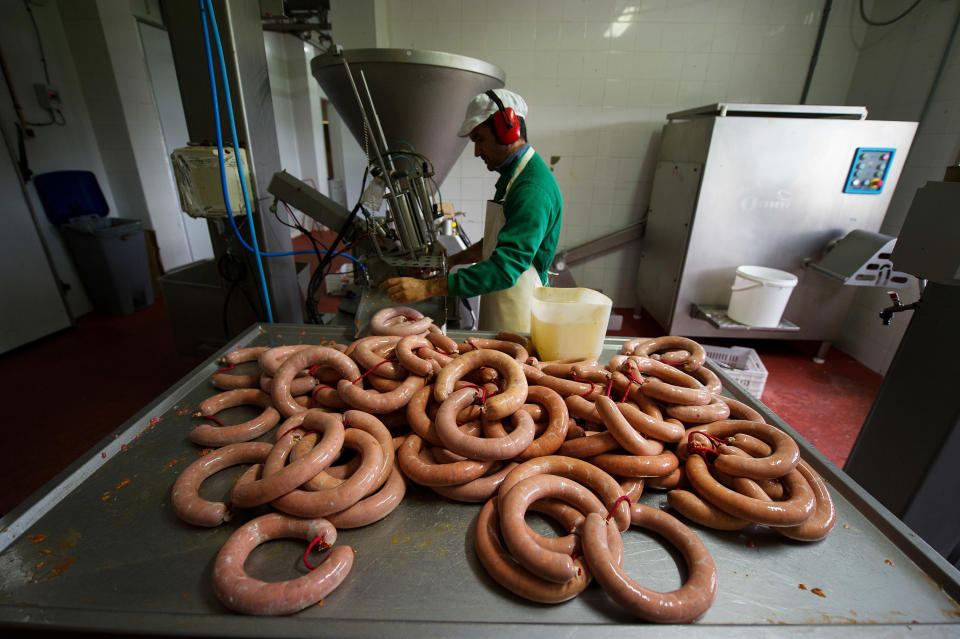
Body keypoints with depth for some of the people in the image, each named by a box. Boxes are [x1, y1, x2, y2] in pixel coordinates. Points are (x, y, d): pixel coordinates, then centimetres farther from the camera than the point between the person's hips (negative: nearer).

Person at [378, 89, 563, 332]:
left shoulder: (533, 189, -23)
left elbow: (506, 268, -32)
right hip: (497, 308, 9)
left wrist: (428, 288, -33)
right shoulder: (512, 175, 11)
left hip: (518, 321, -9)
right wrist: (451, 261, 15)